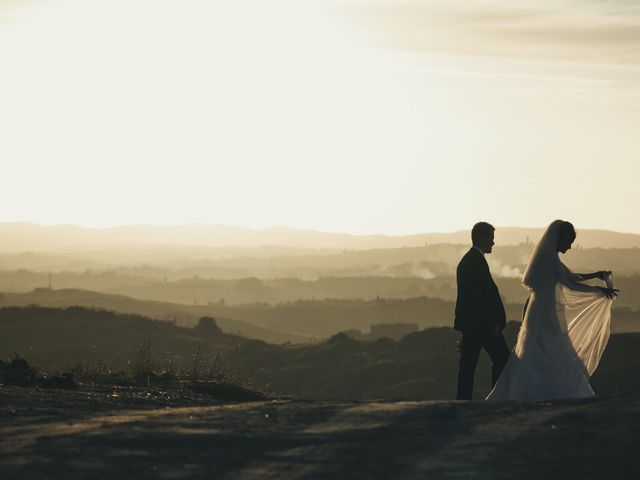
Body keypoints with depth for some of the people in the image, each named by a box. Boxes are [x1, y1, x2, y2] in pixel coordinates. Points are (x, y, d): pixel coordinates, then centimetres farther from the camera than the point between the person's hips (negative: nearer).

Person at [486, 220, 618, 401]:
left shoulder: (547, 257, 16)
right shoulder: (550, 258, -15)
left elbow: (570, 277, 28)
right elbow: (572, 284, -17)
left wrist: (597, 275, 24)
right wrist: (600, 291, -7)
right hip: (546, 321, -10)